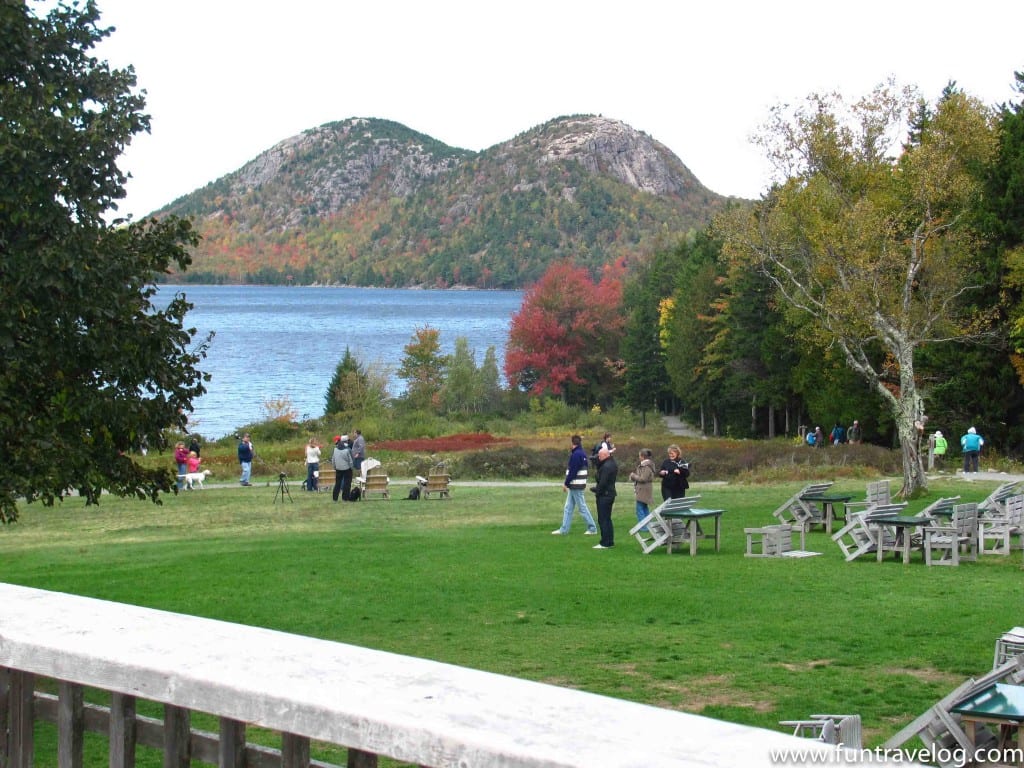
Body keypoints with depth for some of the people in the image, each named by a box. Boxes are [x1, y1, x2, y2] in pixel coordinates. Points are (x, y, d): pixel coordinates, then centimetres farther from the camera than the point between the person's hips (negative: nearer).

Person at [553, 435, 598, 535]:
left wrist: (566, 483, -14)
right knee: (568, 508, 12)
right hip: (575, 486, 10)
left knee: (582, 507, -3)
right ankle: (564, 530, 14)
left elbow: (572, 471, -21)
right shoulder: (582, 453, 11)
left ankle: (592, 528, 2)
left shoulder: (576, 454, -18)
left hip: (575, 485, -10)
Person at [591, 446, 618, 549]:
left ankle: (605, 543, -4)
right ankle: (610, 542, 20)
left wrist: (596, 490, -7)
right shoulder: (613, 464, 12)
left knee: (603, 520, -5)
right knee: (607, 519, 16)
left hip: (604, 495, -10)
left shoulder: (606, 467, -20)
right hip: (611, 493, 10)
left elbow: (602, 483, -23)